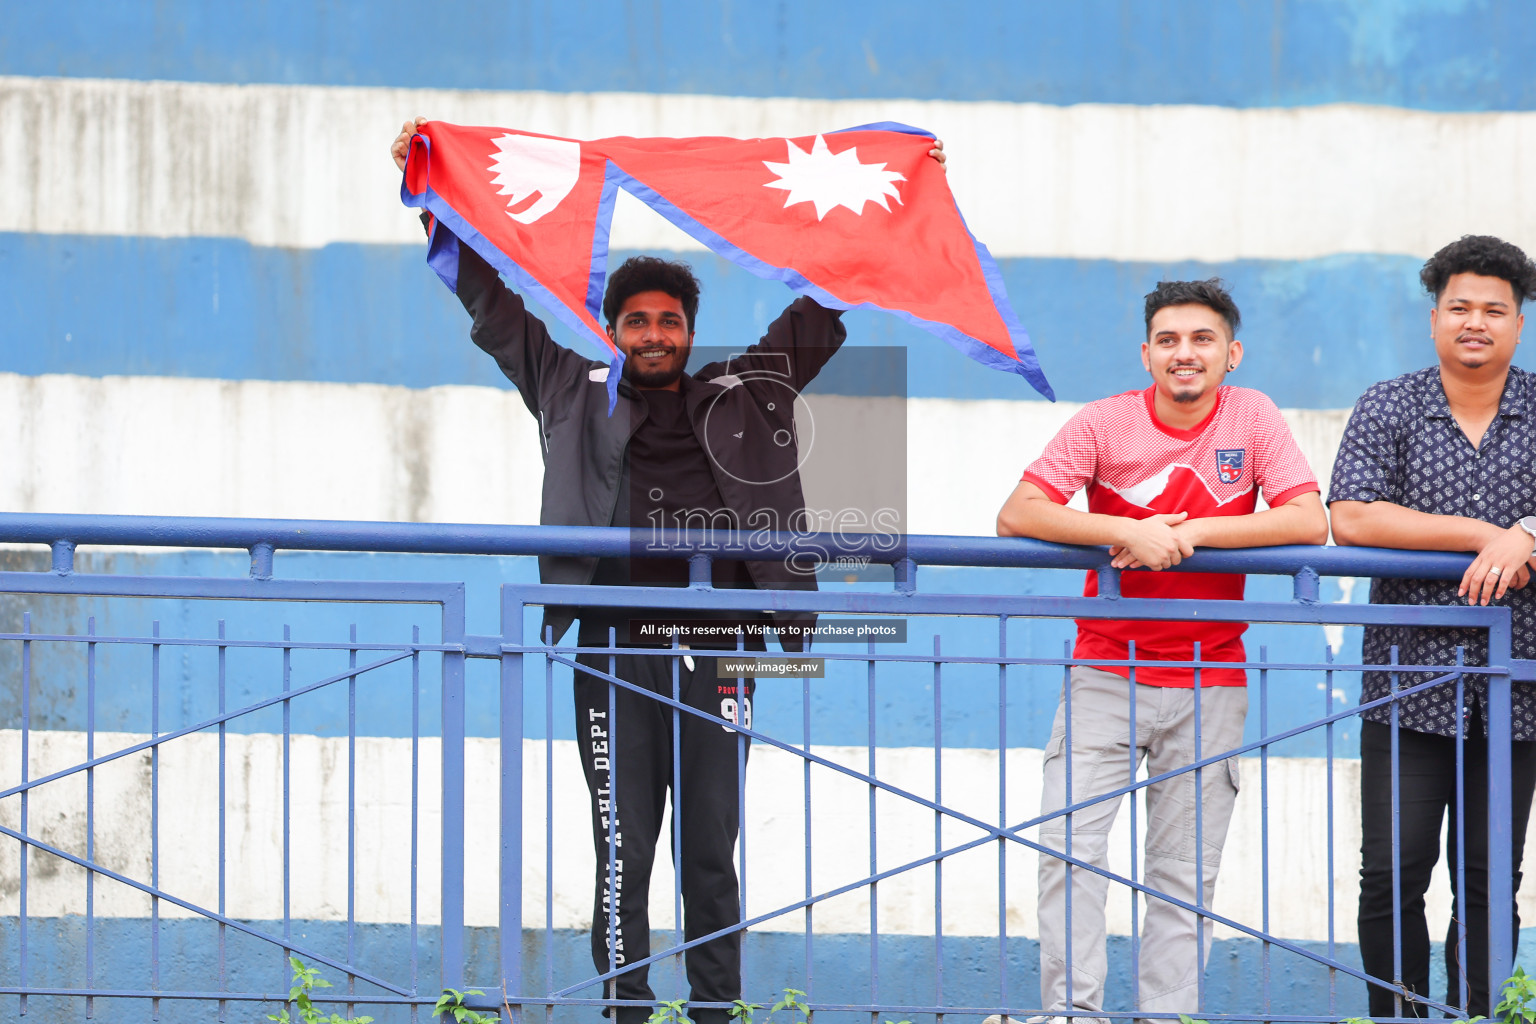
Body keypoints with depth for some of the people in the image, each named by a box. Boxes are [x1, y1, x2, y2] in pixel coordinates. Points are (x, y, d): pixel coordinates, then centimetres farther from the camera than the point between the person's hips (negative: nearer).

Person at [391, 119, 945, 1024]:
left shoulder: (743, 395, 14)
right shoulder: (577, 394, 14)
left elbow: (820, 311, 20)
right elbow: (493, 305, 17)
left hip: (713, 652, 0)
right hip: (613, 648, 0)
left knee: (713, 860, 3)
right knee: (623, 855, 0)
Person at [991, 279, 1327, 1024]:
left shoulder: (1252, 417, -1)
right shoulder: (1104, 423, -4)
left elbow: (1309, 521, -12)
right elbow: (1016, 515, -11)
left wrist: (1189, 531, -18)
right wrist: (1129, 531, -23)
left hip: (1209, 682, 0)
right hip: (1106, 669, 0)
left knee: (1184, 871, 1)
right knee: (1070, 844, -11)